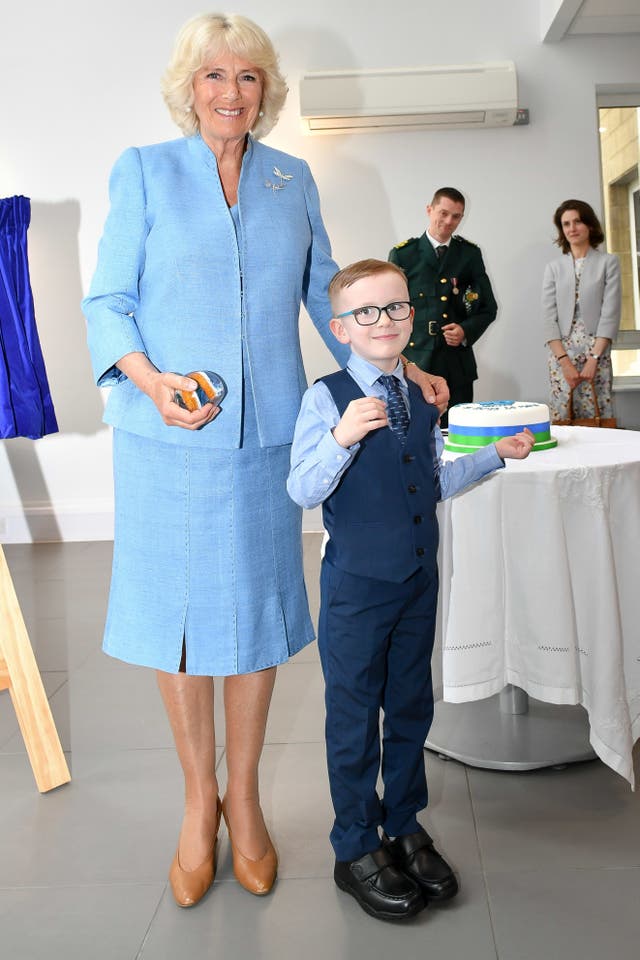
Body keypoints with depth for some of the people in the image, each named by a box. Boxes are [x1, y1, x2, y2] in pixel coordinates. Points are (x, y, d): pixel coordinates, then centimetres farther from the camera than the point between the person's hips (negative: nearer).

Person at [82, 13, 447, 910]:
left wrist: (398, 367, 9)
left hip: (267, 431, 2)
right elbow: (107, 301, 0)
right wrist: (149, 379, -18)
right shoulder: (143, 170, 4)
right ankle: (199, 798, 24)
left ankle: (243, 794, 27)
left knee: (257, 604, 7)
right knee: (176, 607, 4)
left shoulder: (293, 180, 13)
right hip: (168, 433, -2)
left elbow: (326, 294, 18)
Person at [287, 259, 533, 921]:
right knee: (354, 715, 7)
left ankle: (404, 826, 36)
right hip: (356, 585, -6)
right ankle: (356, 848, 25)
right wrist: (342, 436, -31)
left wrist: (495, 455, 12)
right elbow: (302, 492, -18)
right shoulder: (326, 398, -12)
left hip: (419, 578, 6)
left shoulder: (421, 395, 7)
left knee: (412, 705, 17)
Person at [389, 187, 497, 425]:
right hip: (414, 361, -2)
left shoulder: (470, 254, 12)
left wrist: (466, 331, -5)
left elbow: (488, 307, 14)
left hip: (458, 363, 2)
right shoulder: (403, 254, 6)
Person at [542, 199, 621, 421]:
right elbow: (548, 317, 4)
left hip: (596, 353, -2)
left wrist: (593, 358, -10)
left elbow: (610, 313, -2)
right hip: (561, 354, 2)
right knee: (562, 418, -3)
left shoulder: (608, 262, 5)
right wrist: (564, 361, -7)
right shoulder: (554, 267, 11)